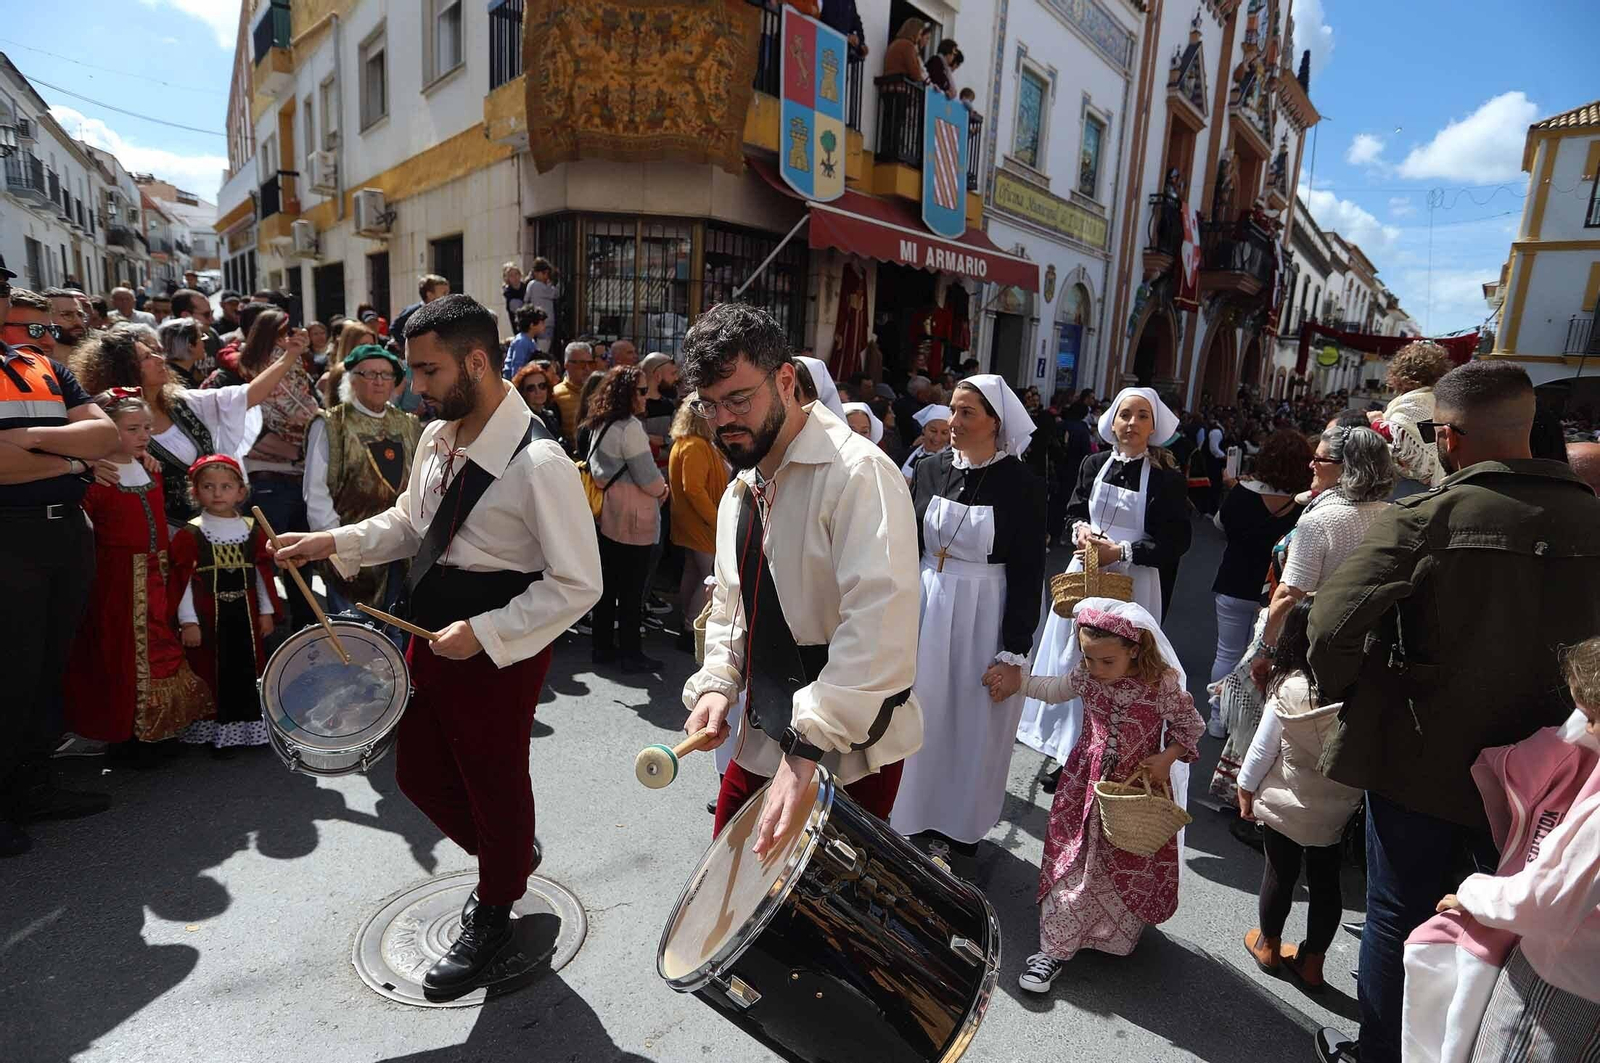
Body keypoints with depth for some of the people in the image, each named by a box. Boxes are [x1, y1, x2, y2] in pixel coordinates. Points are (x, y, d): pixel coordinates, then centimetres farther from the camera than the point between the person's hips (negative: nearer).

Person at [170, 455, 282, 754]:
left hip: (245, 614, 3)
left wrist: (267, 611, 7)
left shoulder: (253, 530, 4)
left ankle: (251, 726, 22)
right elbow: (182, 581, -7)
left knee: (248, 670, 10)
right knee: (211, 672, 3)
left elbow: (263, 574, 8)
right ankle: (216, 732, 14)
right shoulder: (190, 534, -5)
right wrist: (188, 621, -10)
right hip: (208, 616, -3)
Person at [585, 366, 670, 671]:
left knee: (608, 585, 15)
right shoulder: (629, 427, -18)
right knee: (631, 590, 1)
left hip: (607, 516, 8)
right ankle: (630, 654, 11)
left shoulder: (600, 425, 9)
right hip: (632, 520, -8)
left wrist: (655, 487, 13)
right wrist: (662, 490, 4)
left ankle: (603, 646, 24)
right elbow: (648, 477, -18)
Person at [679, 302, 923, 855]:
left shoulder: (859, 473, -20)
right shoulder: (740, 491, 9)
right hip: (763, 743, 8)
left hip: (850, 754, -7)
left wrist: (808, 747, -34)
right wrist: (716, 684, 0)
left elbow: (880, 626, -31)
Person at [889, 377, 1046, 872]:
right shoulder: (932, 468, 0)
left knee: (972, 728, 11)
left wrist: (1013, 655, -12)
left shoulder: (1020, 484, -12)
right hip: (927, 608, 4)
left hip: (985, 616, -3)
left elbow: (1027, 575, -10)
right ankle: (914, 818, 34)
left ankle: (960, 830, 33)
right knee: (922, 717, 13)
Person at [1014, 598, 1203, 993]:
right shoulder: (1085, 677, -8)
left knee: (1133, 866, 13)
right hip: (1086, 784, 3)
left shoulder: (1162, 685, -19)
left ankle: (1118, 935, 40)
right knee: (1071, 865, 4)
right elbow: (1051, 689, 12)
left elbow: (1190, 725, -4)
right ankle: (1055, 948, 13)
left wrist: (1167, 757, -17)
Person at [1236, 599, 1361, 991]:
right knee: (1325, 880, 17)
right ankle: (1312, 962, 31)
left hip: (1286, 802, -2)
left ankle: (1268, 945, 37)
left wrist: (1246, 788, 4)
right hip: (1336, 807, 2)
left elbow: (1263, 746, -11)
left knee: (1280, 874, 16)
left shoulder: (1289, 688, -22)